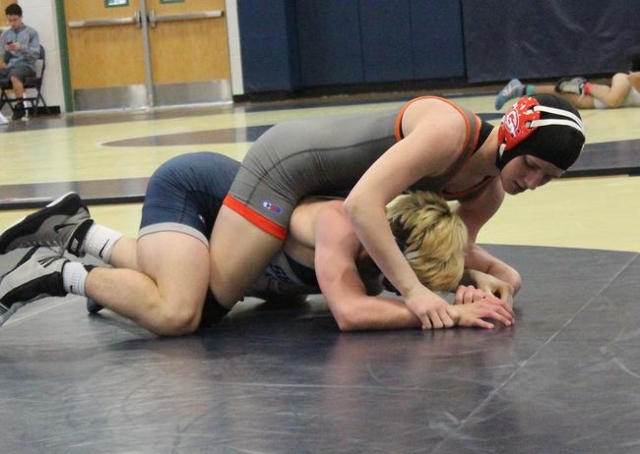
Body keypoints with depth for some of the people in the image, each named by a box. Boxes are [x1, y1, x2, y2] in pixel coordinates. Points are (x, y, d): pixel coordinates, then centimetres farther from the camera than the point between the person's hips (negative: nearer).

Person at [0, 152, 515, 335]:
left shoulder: (393, 237, -15)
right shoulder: (340, 224, -36)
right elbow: (349, 312, -50)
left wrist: (463, 289, -20)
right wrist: (449, 313, -47)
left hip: (228, 198, 9)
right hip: (190, 188, -9)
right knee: (177, 315, -29)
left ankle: (74, 230, 37)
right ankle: (56, 273, -10)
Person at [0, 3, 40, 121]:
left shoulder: (31, 32, 8)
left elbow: (36, 54, -1)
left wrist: (21, 48, -17)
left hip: (26, 65, -4)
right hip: (10, 65, 4)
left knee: (14, 75, -40)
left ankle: (19, 106, -30)